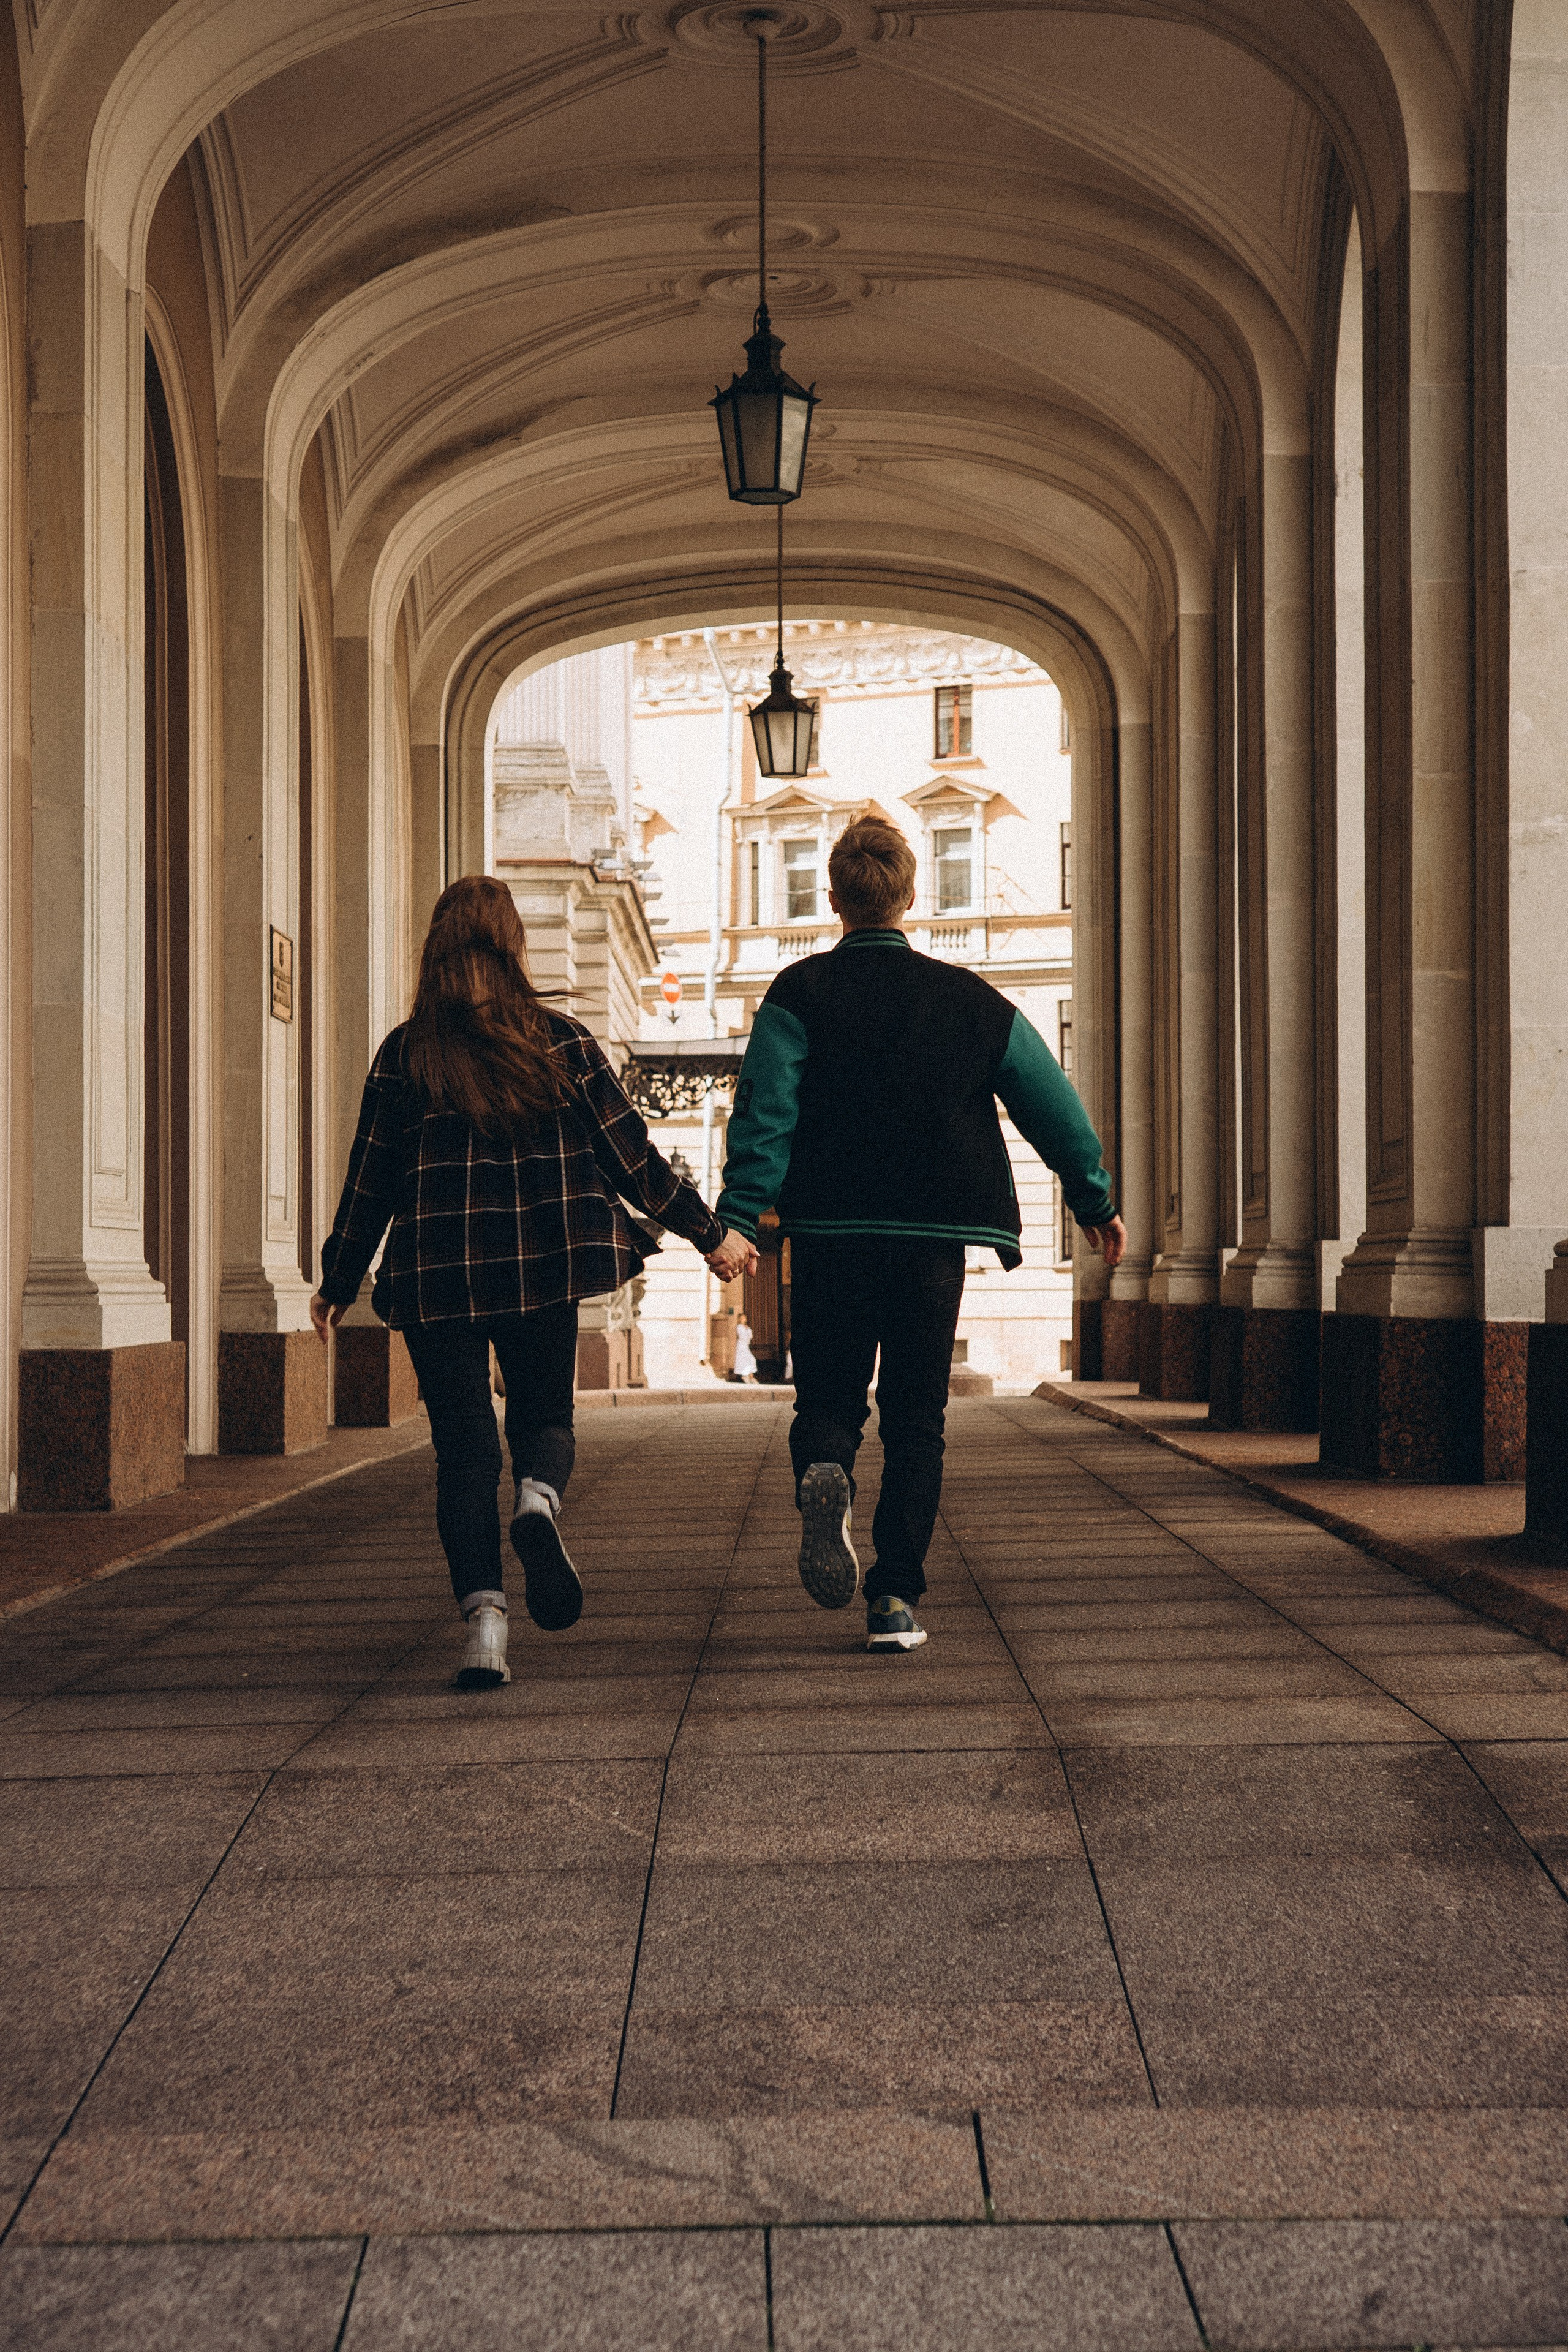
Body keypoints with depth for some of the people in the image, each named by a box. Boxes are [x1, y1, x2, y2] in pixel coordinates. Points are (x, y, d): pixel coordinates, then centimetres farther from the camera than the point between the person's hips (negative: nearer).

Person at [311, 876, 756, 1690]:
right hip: (543, 1269, 0)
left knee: (463, 1447, 6)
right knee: (544, 1417, 18)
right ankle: (538, 1499, -17)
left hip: (437, 1272, 0)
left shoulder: (405, 1053, 0)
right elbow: (630, 1155, 2)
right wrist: (710, 1234, 11)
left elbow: (370, 1179, 4)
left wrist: (338, 1282, 16)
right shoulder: (561, 1041, 0)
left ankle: (483, 1618, -8)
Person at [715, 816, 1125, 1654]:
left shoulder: (800, 994, -1)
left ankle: (823, 1473, -23)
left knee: (828, 1397, 12)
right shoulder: (966, 998, 5)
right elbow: (1052, 1104, 10)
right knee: (915, 1419, 9)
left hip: (829, 1235, -1)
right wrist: (1094, 1199, 21)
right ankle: (896, 1598, 4)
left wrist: (737, 1219, -13)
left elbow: (764, 1112, -11)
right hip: (931, 1237, 1)